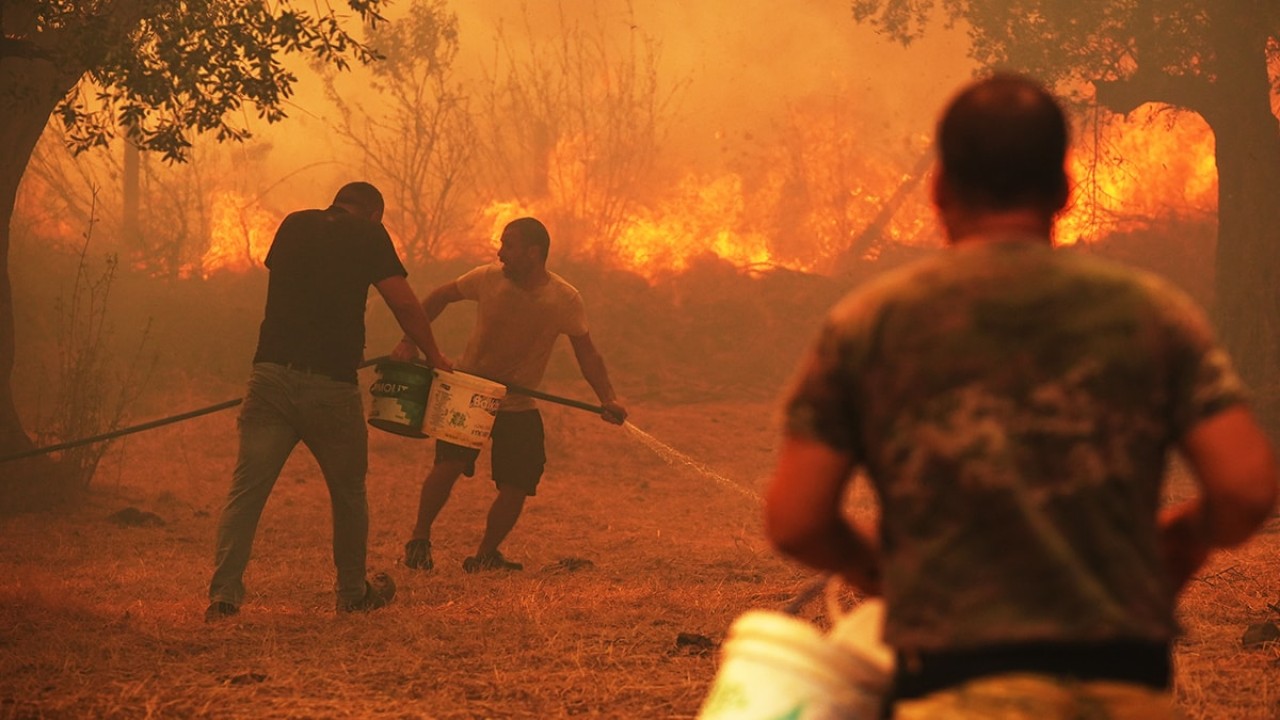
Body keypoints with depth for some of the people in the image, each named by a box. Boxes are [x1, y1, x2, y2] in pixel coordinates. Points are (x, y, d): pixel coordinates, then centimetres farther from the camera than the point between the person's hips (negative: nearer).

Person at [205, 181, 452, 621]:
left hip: (271, 375, 3)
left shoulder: (293, 226, 15)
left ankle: (224, 594, -12)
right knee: (348, 491, 16)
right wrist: (434, 357, 12)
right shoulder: (368, 235, 2)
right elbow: (404, 304, -1)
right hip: (331, 384, -3)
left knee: (246, 489, -1)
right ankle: (353, 593, 27)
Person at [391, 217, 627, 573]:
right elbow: (441, 296, 3)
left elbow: (586, 352, -6)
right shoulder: (488, 278, -13)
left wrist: (607, 398, -19)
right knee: (448, 465, -19)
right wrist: (409, 342, -6)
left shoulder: (565, 300, -14)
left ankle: (485, 556, 18)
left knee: (516, 488, -4)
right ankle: (419, 540, 2)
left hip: (520, 407, 1)